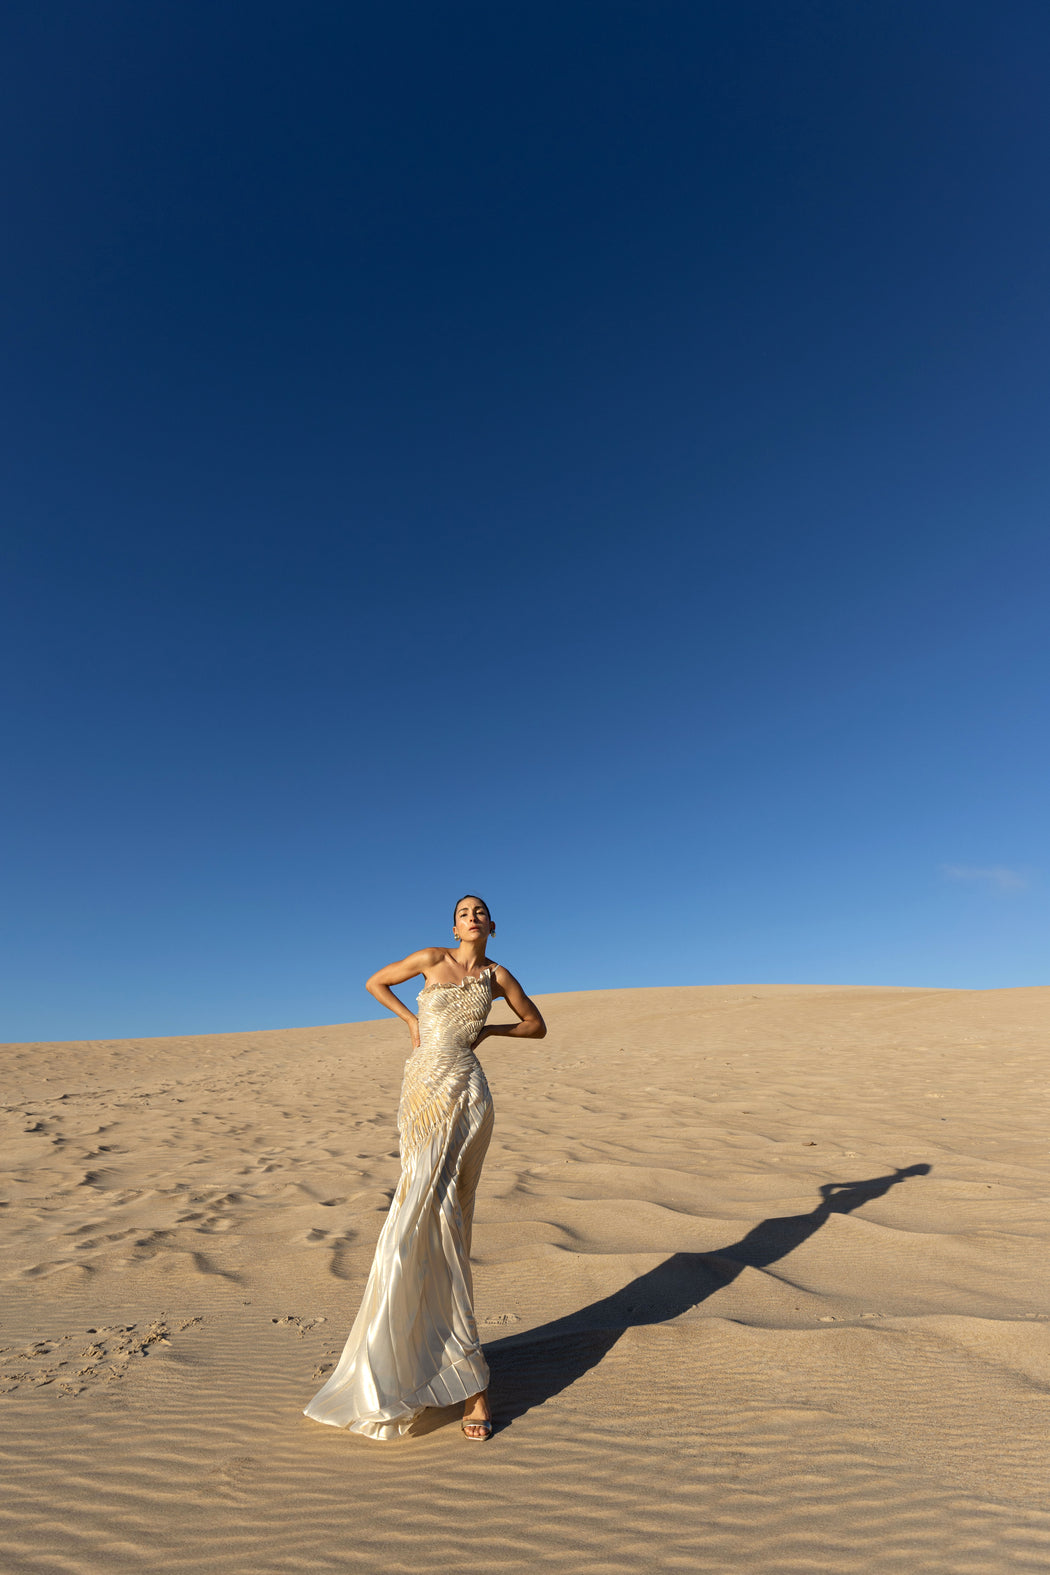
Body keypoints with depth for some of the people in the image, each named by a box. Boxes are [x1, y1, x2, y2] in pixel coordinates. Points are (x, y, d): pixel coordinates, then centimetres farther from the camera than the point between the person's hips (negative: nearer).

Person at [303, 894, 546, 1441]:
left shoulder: (498, 976, 5)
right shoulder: (433, 958, 2)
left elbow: (537, 1026, 17)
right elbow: (374, 983, 15)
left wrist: (487, 1031, 8)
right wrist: (412, 1019, 5)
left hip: (466, 1094, -1)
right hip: (422, 1092, 1)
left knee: (437, 1221, -7)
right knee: (436, 1220, 1)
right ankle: (467, 1377, 14)